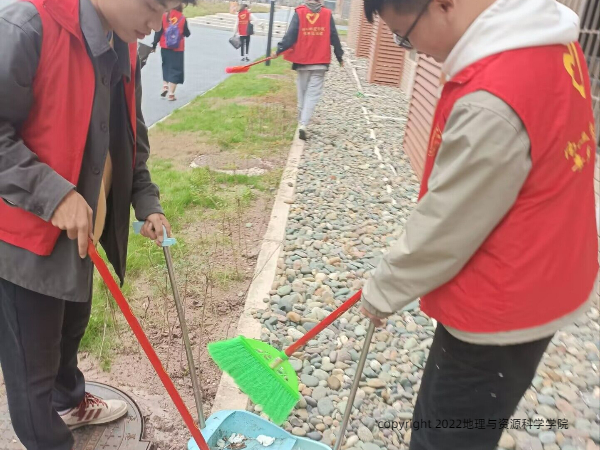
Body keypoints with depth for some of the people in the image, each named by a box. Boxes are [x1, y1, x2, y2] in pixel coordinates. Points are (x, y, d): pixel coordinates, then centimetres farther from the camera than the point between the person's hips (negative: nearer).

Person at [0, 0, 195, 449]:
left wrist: (146, 201, 5)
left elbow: (130, 135, 13)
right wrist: (52, 193, -27)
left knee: (70, 330, 27)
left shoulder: (124, 48, 3)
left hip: (82, 229, 8)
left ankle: (69, 402, 53)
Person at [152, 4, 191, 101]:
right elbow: (187, 34, 3)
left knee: (166, 66, 23)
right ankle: (171, 94, -2)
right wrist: (188, 33, 25)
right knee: (175, 69, 3)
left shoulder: (164, 16, -3)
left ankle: (165, 85, 11)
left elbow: (158, 32, -3)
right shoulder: (182, 18, -6)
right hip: (178, 48, -2)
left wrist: (154, 44, 4)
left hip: (165, 47, 2)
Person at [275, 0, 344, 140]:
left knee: (302, 92, 16)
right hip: (320, 62, -1)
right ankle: (303, 124, -16)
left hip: (302, 61, 1)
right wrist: (339, 55, 15)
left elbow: (291, 34, -8)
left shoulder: (299, 12, -2)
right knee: (313, 94, -2)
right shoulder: (327, 14, 0)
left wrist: (280, 49, -2)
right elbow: (334, 37, 5)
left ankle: (301, 121, 29)